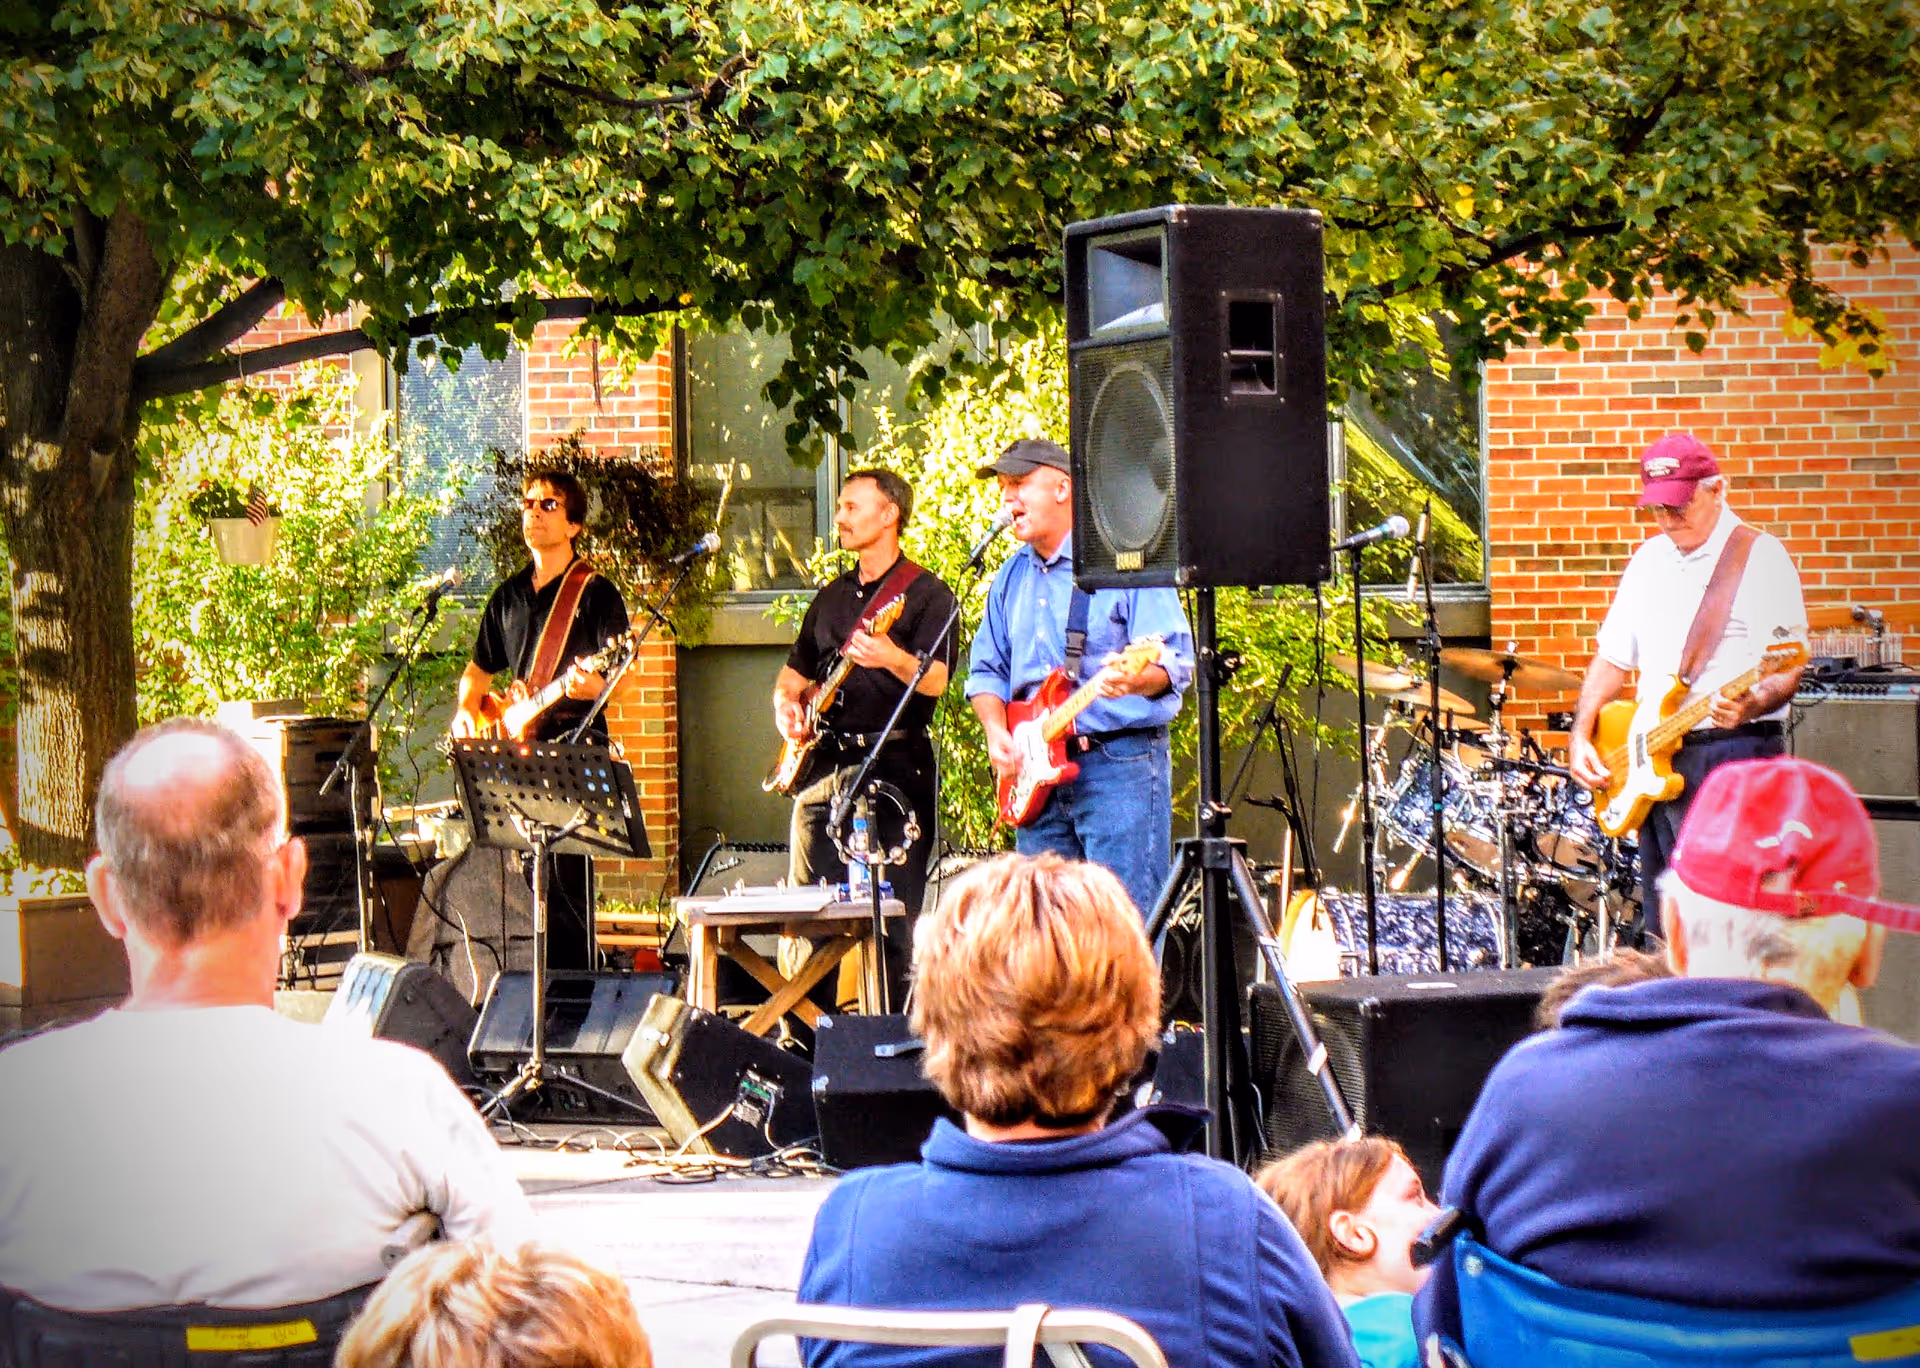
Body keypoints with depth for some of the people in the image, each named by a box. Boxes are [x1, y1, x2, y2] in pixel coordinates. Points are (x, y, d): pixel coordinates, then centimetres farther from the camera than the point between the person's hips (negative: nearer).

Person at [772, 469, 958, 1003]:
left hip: (893, 766, -7)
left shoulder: (927, 594, -1)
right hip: (823, 764, 7)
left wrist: (892, 658, -34)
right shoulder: (833, 595, 20)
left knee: (894, 916, -7)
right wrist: (785, 701, 7)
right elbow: (796, 669, 28)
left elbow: (935, 681, -14)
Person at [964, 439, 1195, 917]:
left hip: (1121, 766, -7)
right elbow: (987, 669, 22)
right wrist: (996, 731, 3)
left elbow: (1175, 660, -13)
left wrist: (1134, 679, -34)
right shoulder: (1011, 577, 17)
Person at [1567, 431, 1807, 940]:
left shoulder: (1760, 557, -5)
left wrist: (1752, 705, -33)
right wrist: (1581, 736, 9)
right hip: (1652, 764, 7)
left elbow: (1787, 669, -13)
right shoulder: (1649, 559, 16)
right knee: (1660, 932, 9)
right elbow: (1612, 658, 21)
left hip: (1733, 756, -7)